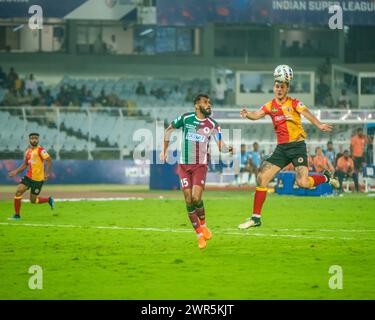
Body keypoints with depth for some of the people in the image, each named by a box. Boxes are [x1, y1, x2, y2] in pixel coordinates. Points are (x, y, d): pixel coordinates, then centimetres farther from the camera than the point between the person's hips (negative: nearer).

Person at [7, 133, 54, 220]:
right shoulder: (27, 151, 9)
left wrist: (47, 173, -27)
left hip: (38, 179, -6)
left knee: (33, 200, 0)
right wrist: (16, 171, 5)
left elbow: (49, 161, -18)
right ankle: (17, 215, 2)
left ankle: (49, 200, 27)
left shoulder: (40, 150, -12)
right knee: (18, 192, -10)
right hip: (28, 177, 6)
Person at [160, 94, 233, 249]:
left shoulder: (213, 125, -2)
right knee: (188, 201, -3)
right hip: (184, 165, 1)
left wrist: (228, 149, -29)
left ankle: (203, 224, 13)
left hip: (200, 166, -1)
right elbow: (168, 130, 12)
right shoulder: (186, 118, -1)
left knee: (196, 198, -16)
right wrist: (164, 150, 11)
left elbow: (220, 145, -6)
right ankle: (199, 234, 9)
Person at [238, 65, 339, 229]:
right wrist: (247, 114, -33)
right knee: (261, 178, -4)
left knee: (302, 182, -19)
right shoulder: (270, 106, 7)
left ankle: (326, 177, 13)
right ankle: (256, 218, 4)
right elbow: (258, 115, -9)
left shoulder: (294, 103, -3)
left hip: (297, 145, -4)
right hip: (281, 148, 4)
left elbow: (306, 113, -21)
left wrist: (319, 124, -40)